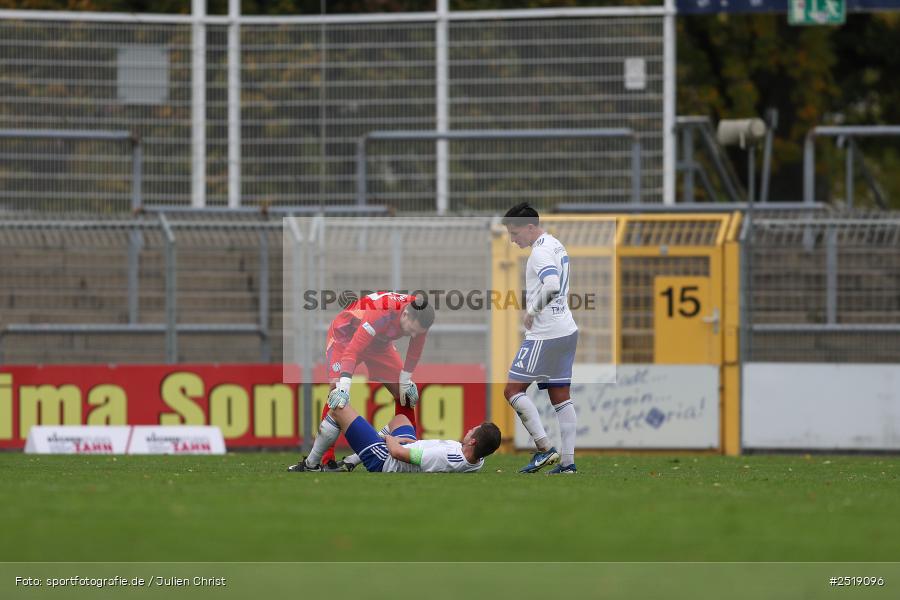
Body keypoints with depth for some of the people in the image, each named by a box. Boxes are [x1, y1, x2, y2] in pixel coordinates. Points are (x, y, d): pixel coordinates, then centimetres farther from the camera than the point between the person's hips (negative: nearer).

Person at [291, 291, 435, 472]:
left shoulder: (419, 317, -23)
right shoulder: (380, 314, -42)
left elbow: (416, 349, -4)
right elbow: (352, 350, -47)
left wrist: (405, 380, -2)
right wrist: (343, 386, -55)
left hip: (381, 344, 6)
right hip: (345, 336, -6)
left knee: (405, 393, 0)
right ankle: (326, 460, -21)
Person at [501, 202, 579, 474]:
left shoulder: (541, 251, -16)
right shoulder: (556, 246, 16)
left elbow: (552, 287, -32)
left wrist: (531, 312, -18)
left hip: (546, 335, -10)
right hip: (566, 330, 10)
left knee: (513, 389, -5)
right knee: (561, 397, 9)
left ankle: (544, 448, -11)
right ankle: (568, 460, 7)